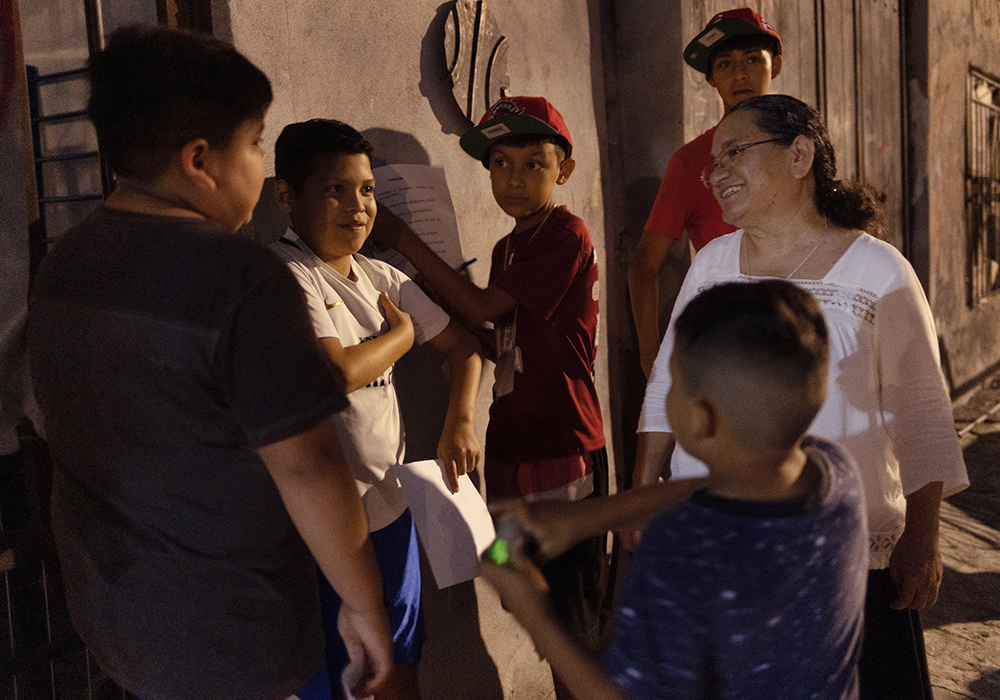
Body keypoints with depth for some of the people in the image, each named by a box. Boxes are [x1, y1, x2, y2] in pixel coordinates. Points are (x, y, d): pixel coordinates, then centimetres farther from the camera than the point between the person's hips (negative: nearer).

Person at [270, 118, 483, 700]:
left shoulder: (381, 278, 7)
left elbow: (463, 345, 16)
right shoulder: (287, 276, -15)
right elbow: (339, 371, -28)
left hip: (391, 503, 7)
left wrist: (460, 422, 1)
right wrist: (402, 331, -9)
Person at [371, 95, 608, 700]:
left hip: (563, 448, -8)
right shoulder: (508, 247, 13)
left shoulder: (567, 235, -13)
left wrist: (404, 240, -11)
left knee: (572, 611, 4)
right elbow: (499, 340, 12)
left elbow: (482, 309, -16)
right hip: (512, 443, 8)